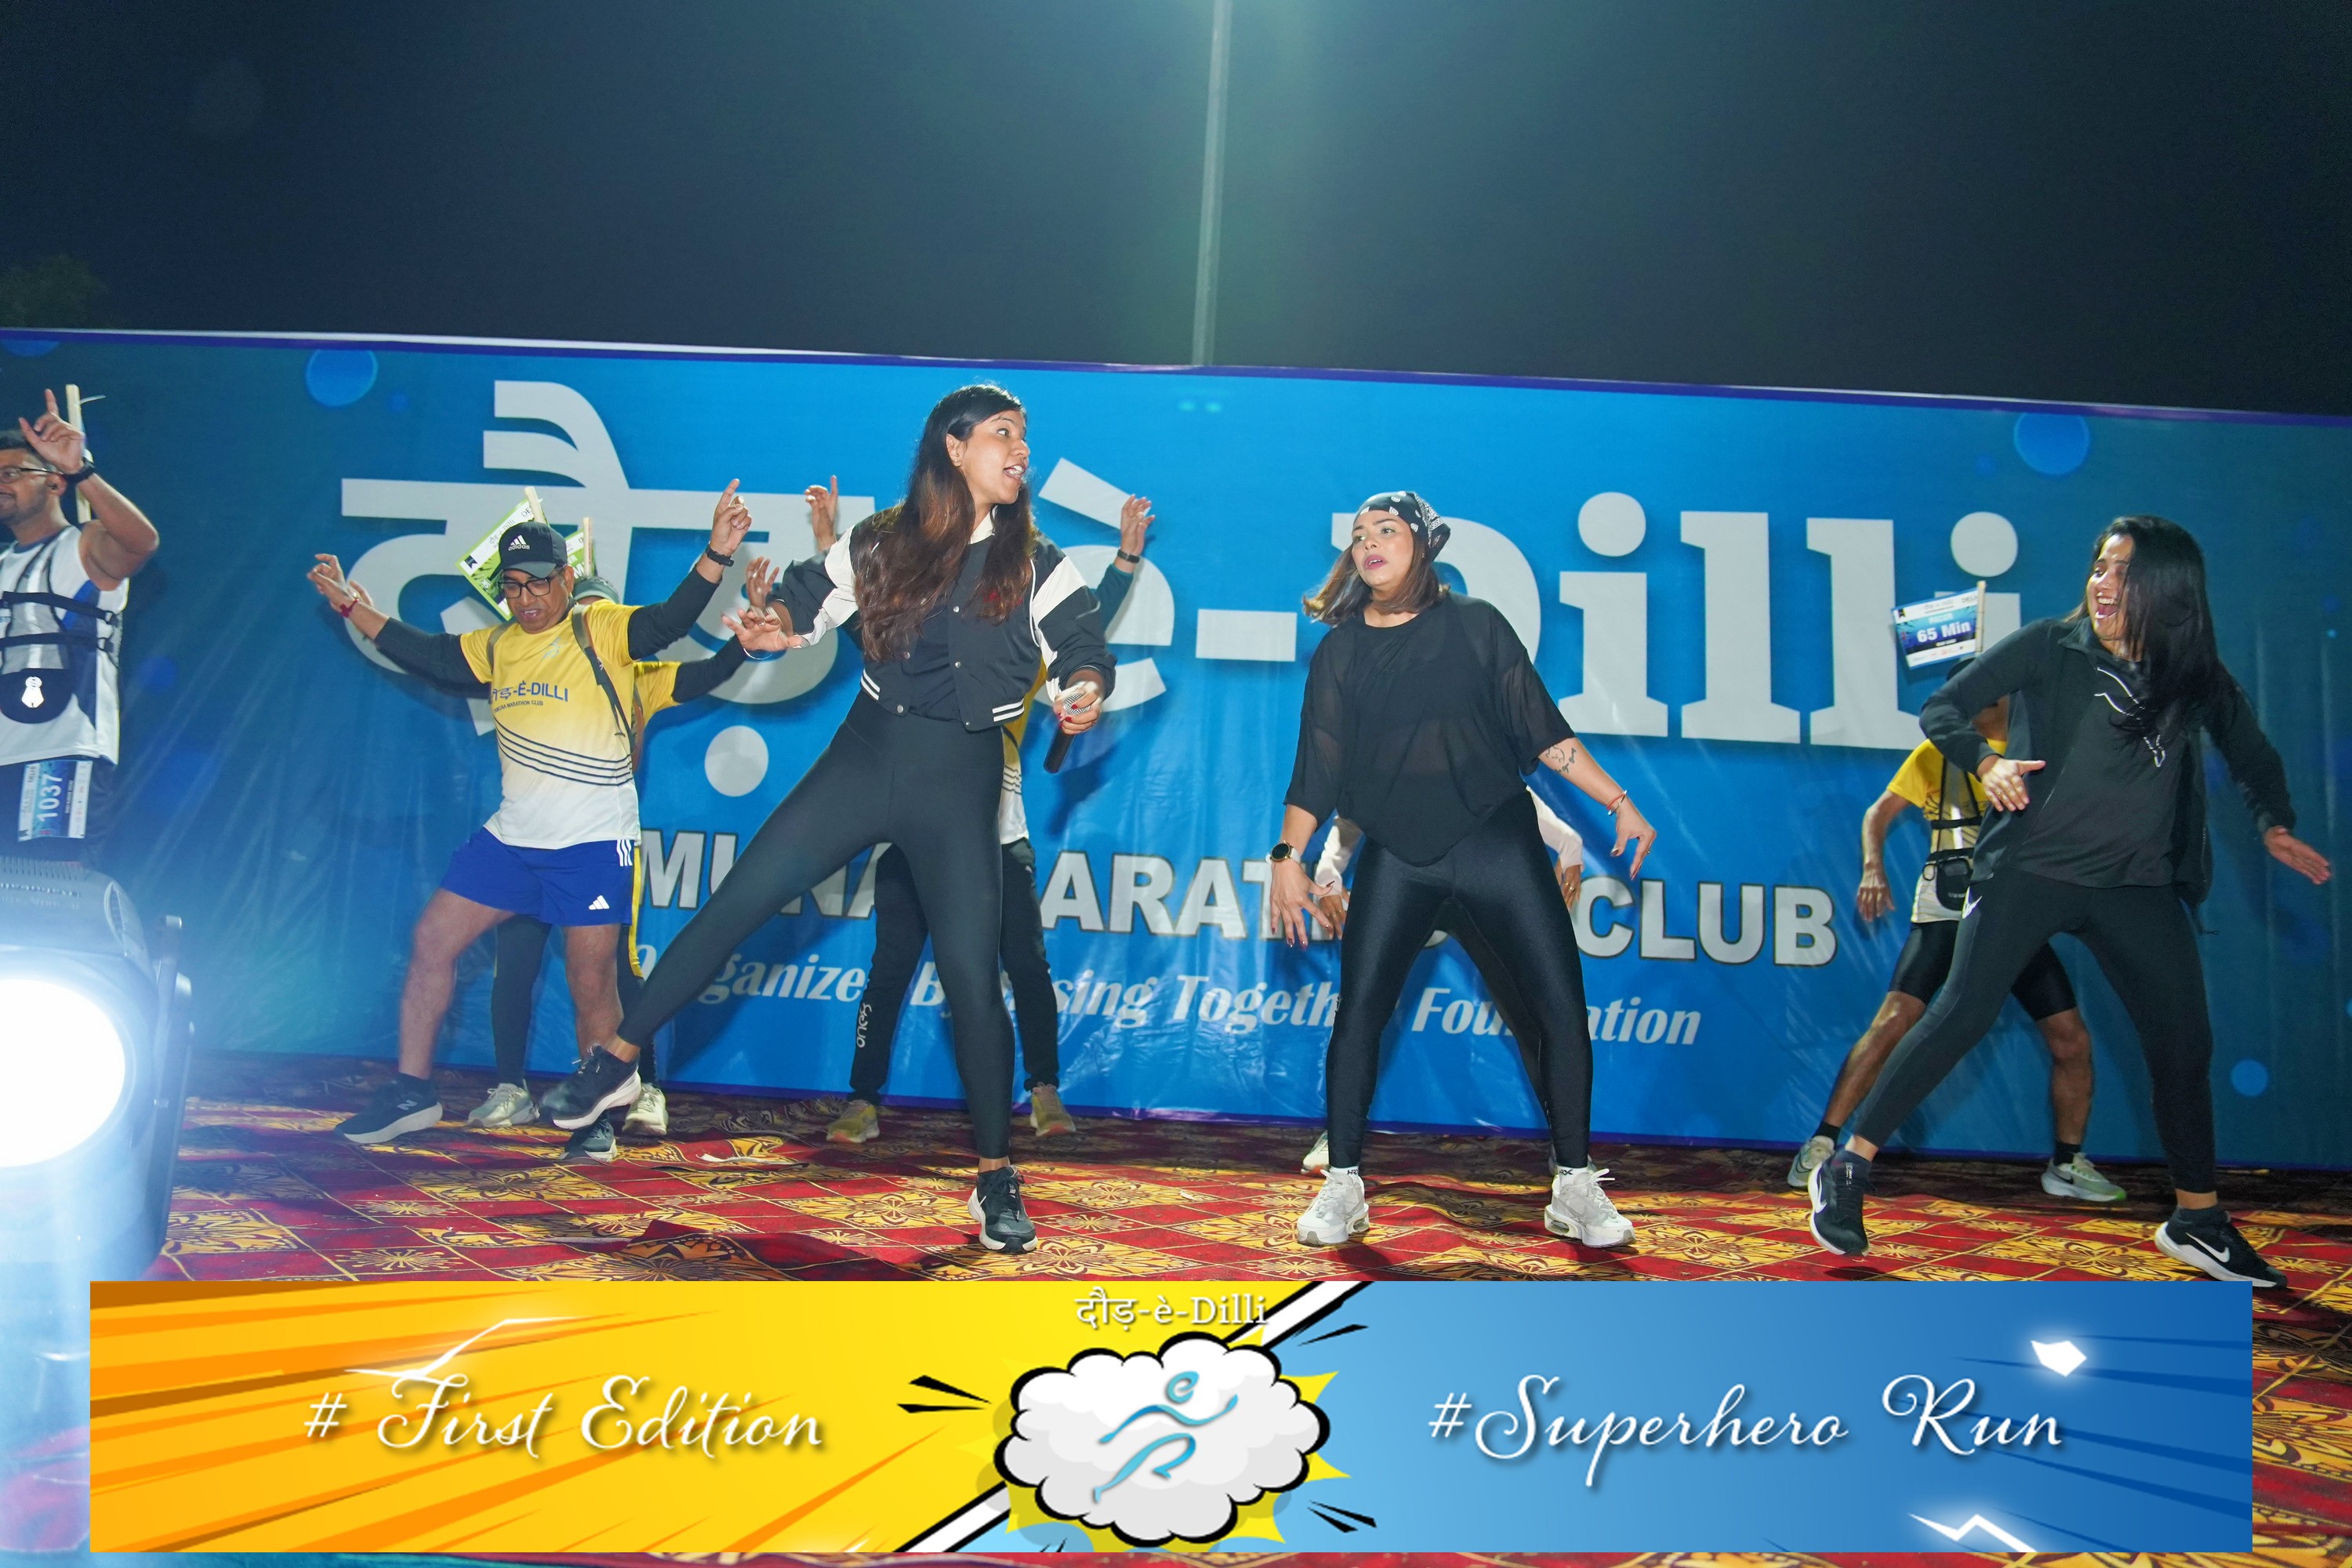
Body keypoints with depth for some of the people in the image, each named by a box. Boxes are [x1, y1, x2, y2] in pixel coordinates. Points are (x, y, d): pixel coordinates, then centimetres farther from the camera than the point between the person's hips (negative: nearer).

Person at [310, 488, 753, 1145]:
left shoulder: (600, 631, -7)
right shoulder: (497, 646, 12)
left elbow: (669, 621, -21)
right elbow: (428, 654, 24)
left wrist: (716, 555, -36)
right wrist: (353, 607, 27)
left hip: (592, 843, -6)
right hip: (511, 836, 6)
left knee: (592, 985, -1)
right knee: (431, 942, 6)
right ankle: (411, 1091, 18)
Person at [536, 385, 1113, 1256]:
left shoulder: (1035, 565, -1)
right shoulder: (882, 543, 3)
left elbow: (1083, 646, -9)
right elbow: (805, 610, 12)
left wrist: (1084, 690, -32)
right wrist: (770, 631, -10)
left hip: (958, 782, -2)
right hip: (863, 758, 2)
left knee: (971, 975, -5)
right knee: (735, 903, -1)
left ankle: (995, 1176, 8)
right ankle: (615, 1062, 14)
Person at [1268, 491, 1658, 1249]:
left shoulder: (1476, 626, 3)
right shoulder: (1341, 652, 6)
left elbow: (1542, 729, 4)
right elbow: (1318, 763, 7)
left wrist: (1618, 803, 0)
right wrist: (1288, 855, 0)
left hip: (1496, 838, 0)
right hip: (1397, 852, 1)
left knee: (1563, 1006, -5)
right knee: (1359, 1010, -5)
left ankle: (1574, 1188, 8)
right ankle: (1343, 1187, 9)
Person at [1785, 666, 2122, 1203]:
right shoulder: (1938, 752, 8)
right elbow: (1879, 812, 7)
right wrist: (1873, 869, -9)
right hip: (1946, 910, -3)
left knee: (2072, 1039, -1)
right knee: (1892, 1023, -15)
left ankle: (2067, 1163, 18)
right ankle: (1823, 1142, -9)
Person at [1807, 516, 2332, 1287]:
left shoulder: (2194, 677, 8)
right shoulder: (2049, 647, -1)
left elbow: (2252, 753, 20)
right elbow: (1940, 711, -2)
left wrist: (2275, 825, 2)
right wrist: (1985, 760, -22)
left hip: (2138, 885, 4)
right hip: (2031, 870, -4)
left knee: (2184, 1040, 2)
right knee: (1963, 1014, -13)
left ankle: (2197, 1219, 19)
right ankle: (1847, 1168, -7)